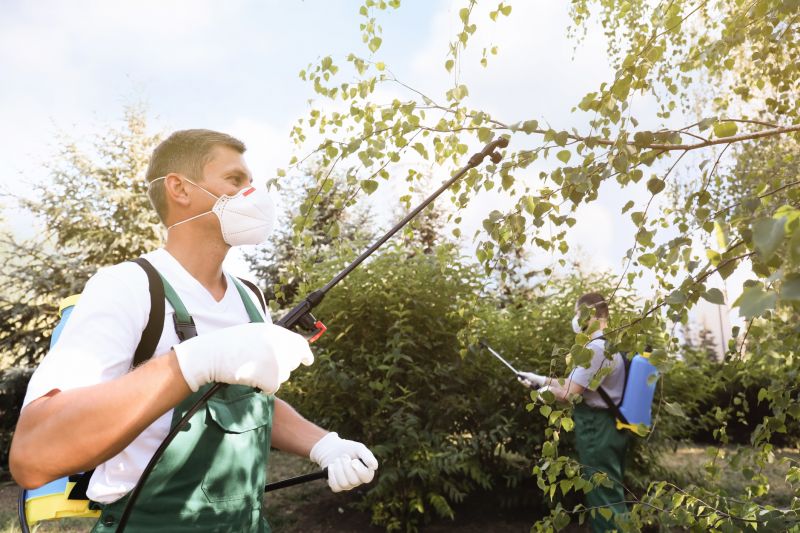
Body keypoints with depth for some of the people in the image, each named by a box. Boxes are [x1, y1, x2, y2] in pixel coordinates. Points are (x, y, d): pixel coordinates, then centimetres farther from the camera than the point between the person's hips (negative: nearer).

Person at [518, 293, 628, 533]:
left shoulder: (596, 348, -22)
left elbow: (568, 394, -22)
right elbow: (575, 384, 16)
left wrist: (545, 390, -2)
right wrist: (540, 379, 17)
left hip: (597, 430, -10)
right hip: (609, 426, 10)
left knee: (603, 498, -1)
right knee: (611, 495, 19)